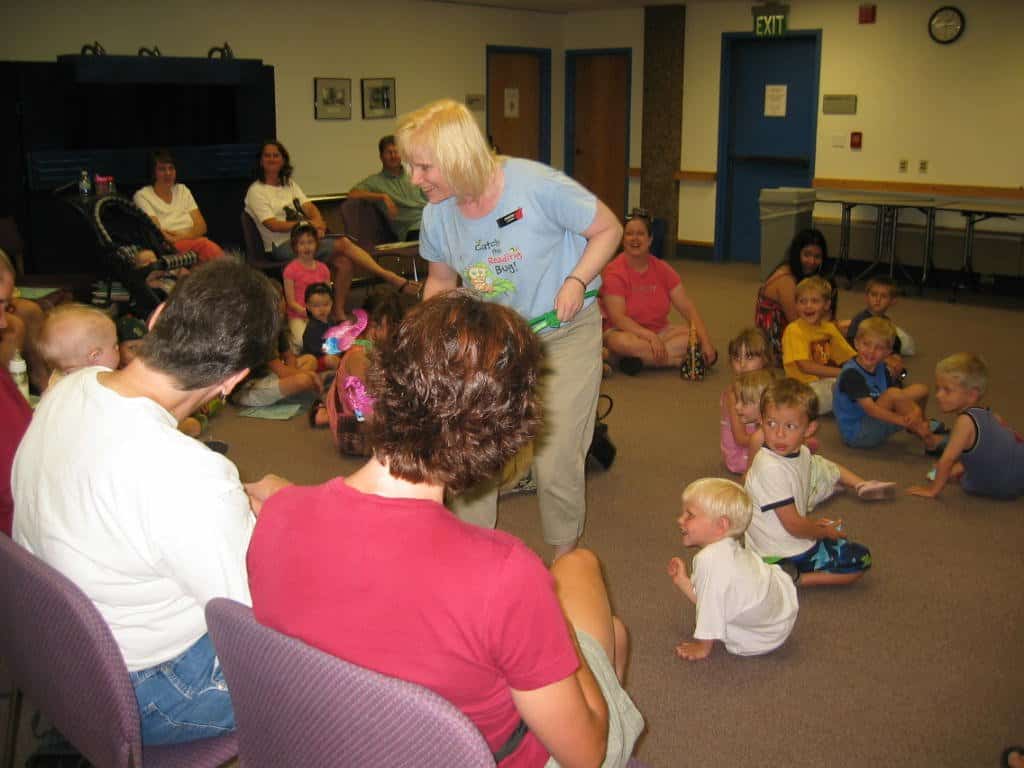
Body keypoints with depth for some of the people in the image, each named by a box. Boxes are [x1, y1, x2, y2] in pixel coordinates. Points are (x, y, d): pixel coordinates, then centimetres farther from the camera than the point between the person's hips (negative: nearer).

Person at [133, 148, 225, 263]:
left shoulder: (182, 190, 19)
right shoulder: (142, 196, 5)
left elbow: (201, 226, 10)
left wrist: (182, 236, -9)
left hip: (195, 244, 4)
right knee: (205, 244, -34)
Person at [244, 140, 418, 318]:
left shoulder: (290, 184, 23)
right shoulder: (256, 191, 2)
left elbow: (309, 206, 9)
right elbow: (272, 225, -11)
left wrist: (317, 223, -14)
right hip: (282, 247, -7)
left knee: (344, 262, -22)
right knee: (343, 244, -23)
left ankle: (339, 313, -15)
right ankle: (392, 278, -23)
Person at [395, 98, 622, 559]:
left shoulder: (538, 186, -25)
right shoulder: (437, 215, -9)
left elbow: (608, 229, -11)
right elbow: (441, 281, 10)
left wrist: (577, 280, -25)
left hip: (564, 332, -4)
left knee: (555, 461, -4)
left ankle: (564, 555, 24)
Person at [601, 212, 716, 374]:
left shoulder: (662, 269, 2)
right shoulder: (614, 272, -12)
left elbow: (687, 307, -2)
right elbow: (618, 318, -20)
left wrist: (705, 342, -16)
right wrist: (650, 336, -32)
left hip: (659, 331, 4)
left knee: (694, 335, -20)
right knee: (621, 342, -39)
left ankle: (642, 358, -24)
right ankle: (688, 360, -29)